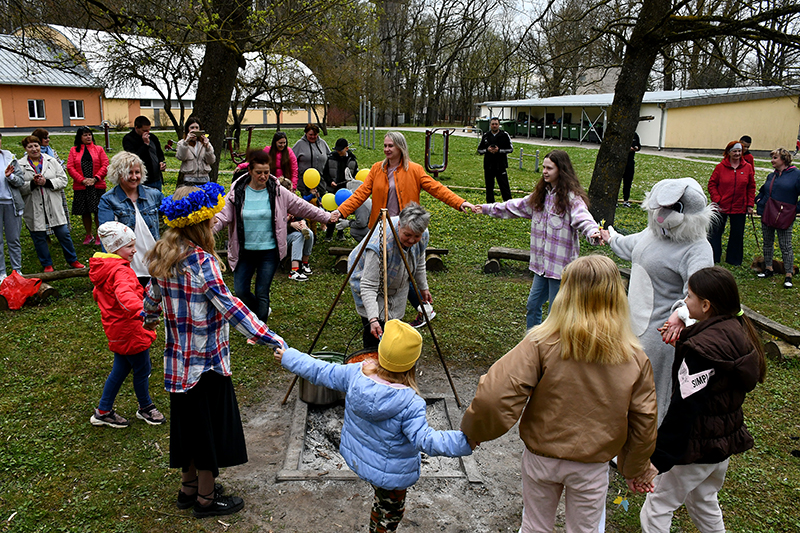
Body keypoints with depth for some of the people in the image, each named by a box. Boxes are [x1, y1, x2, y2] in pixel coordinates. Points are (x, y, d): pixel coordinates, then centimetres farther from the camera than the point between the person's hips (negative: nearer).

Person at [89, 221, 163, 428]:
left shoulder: (102, 269, 7)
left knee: (121, 369, 21)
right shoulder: (120, 271, -25)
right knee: (142, 370, 9)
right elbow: (125, 295, -46)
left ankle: (103, 411, 29)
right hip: (130, 332, -10)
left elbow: (98, 294, 24)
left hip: (117, 331, 10)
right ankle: (145, 408, 29)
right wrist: (140, 311, -62)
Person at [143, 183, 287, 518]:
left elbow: (153, 295, 16)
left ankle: (189, 487, 39)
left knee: (189, 420, 22)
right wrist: (269, 338, -30)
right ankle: (206, 499, 25)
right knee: (209, 424, 9)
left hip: (179, 358, 8)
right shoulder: (201, 261, -24)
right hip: (206, 359, -8)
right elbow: (229, 307, -28)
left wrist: (149, 317, 37)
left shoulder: (164, 257, 1)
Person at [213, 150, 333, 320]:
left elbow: (302, 207, 3)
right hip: (245, 251, 2)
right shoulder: (237, 192, -2)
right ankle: (262, 310, 35)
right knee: (240, 291, 3)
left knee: (262, 293, 2)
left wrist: (327, 216, 3)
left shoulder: (277, 192, -2)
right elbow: (224, 215, -7)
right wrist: (211, 226, -28)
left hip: (269, 251, -1)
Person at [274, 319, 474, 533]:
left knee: (383, 501, 33)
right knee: (390, 514, 22)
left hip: (357, 458, 6)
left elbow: (321, 372, -6)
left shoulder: (356, 373, -18)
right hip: (389, 474, -6)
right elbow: (424, 439, -35)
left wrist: (288, 357, 8)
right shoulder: (410, 404, -34)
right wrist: (464, 442, -38)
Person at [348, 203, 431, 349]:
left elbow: (419, 262, 2)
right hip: (366, 274, -5)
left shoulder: (423, 235, -22)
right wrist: (373, 319, -48)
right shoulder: (379, 244, -42)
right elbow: (368, 286, -40)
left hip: (398, 285, 6)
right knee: (375, 332, -10)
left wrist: (423, 287, 10)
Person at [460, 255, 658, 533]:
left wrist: (474, 433, -10)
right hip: (592, 466, 1)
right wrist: (636, 468, 13)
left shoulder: (542, 343, -24)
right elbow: (644, 422, -5)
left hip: (540, 456, -1)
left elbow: (494, 397, -29)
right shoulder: (635, 358, -15)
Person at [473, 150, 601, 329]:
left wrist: (594, 233, -52)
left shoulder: (571, 197, -14)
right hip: (542, 262, 8)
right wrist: (488, 208, 25)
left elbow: (583, 218, -30)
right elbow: (516, 207, 21)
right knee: (533, 303, 17)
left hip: (560, 264, -8)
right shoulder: (541, 194, 10)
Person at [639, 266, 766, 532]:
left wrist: (656, 460, -23)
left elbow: (683, 409, -29)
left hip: (698, 447, -9)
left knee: (654, 511, 5)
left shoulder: (701, 350, -29)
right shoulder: (739, 330, -2)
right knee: (704, 503, 29)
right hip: (726, 440, 9)